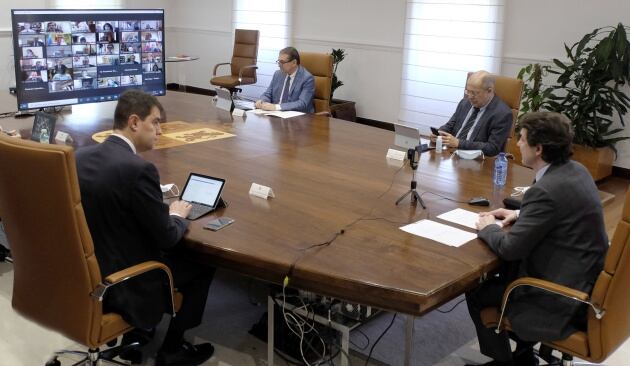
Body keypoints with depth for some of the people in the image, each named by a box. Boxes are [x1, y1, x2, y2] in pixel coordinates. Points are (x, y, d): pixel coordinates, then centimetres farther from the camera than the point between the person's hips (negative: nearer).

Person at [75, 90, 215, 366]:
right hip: (121, 284, -8)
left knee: (177, 253, 29)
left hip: (85, 273, 8)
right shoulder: (138, 169, -25)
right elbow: (167, 238, -18)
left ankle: (135, 333, 33)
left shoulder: (81, 156, -2)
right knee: (202, 264, 13)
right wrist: (177, 215, 4)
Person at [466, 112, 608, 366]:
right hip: (583, 277, 9)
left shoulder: (546, 190, -28)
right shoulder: (576, 170, 1)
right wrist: (519, 215, 10)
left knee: (476, 294, 5)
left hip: (564, 297, -9)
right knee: (496, 277, 23)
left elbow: (510, 248, -22)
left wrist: (488, 228, -3)